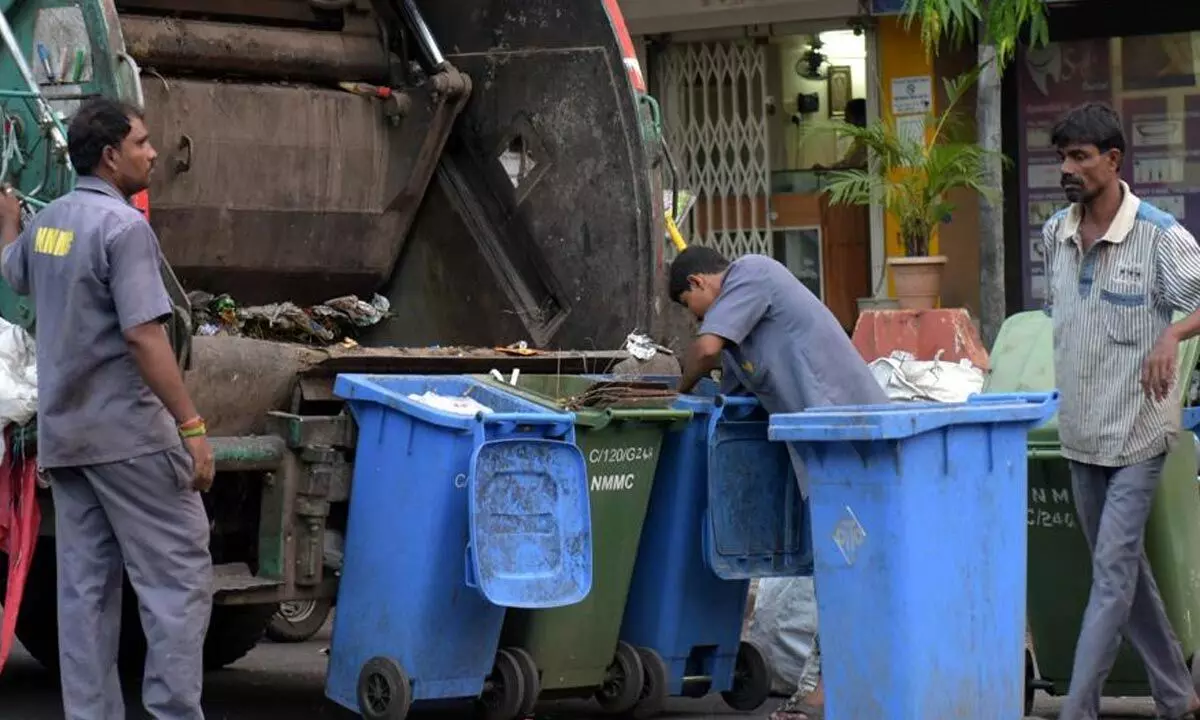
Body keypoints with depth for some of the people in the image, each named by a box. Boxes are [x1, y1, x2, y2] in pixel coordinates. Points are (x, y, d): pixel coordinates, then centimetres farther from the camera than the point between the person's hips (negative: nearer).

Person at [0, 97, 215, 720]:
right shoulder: (122, 226, -15)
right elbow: (144, 337, -22)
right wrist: (191, 427, -21)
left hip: (63, 433, 8)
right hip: (128, 433, -8)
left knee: (83, 587, 9)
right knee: (179, 576, -5)